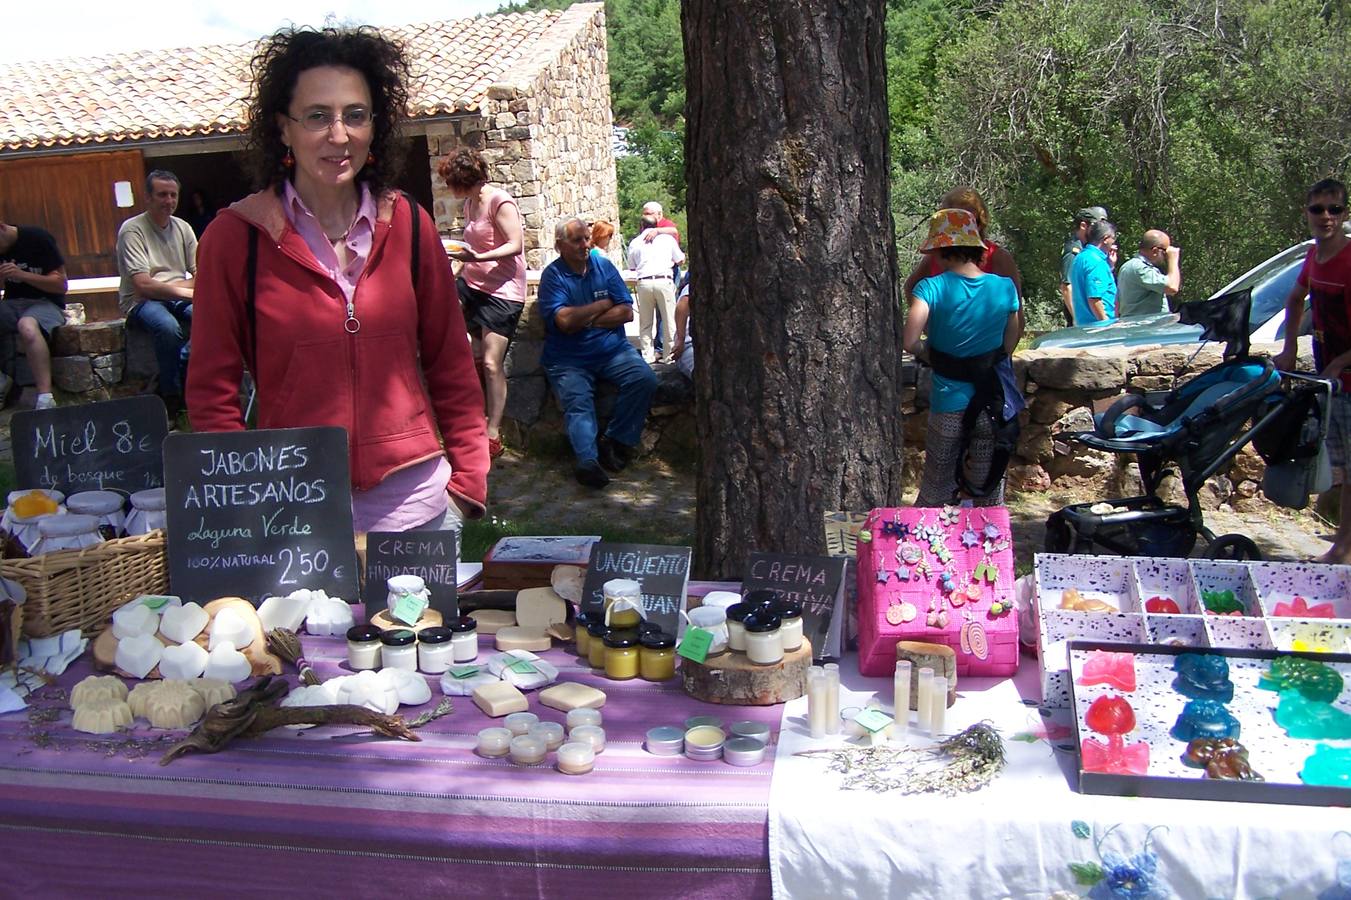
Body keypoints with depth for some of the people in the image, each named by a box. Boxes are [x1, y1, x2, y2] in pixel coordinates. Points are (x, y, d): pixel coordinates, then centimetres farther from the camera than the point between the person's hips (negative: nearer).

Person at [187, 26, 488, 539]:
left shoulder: (408, 225, 2)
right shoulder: (236, 237, -4)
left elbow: (451, 366, 7)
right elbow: (211, 389, 0)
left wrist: (468, 479, 2)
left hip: (415, 501, 2)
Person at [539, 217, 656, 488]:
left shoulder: (604, 266, 10)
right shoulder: (553, 275, -2)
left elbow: (627, 312, 1)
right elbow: (564, 320, -18)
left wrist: (585, 321, -10)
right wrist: (603, 305, -5)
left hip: (613, 349, 3)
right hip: (569, 359, -3)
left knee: (644, 379, -21)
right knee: (577, 400, -29)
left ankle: (614, 442, -12)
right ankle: (588, 460, -46)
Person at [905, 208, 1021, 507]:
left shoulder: (931, 288, -13)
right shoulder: (1006, 288, -3)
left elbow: (911, 342, -23)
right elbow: (1009, 346, 4)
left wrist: (931, 354, -2)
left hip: (948, 403, -2)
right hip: (993, 402, 2)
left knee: (936, 491, 13)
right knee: (990, 492, 15)